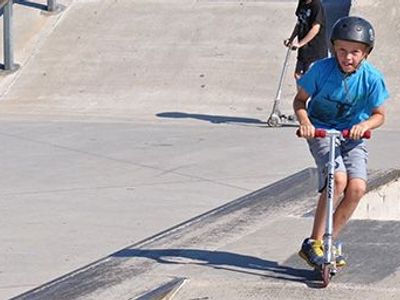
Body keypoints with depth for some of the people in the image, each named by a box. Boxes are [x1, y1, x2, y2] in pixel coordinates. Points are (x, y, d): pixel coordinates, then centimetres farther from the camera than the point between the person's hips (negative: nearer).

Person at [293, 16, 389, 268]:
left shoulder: (371, 78, -13)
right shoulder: (322, 69, -15)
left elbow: (379, 115, -1)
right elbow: (300, 99, -1)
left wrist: (364, 125, -22)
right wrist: (304, 121, -20)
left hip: (352, 136, 2)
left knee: (357, 187, -18)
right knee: (338, 179, -26)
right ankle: (313, 243, -17)